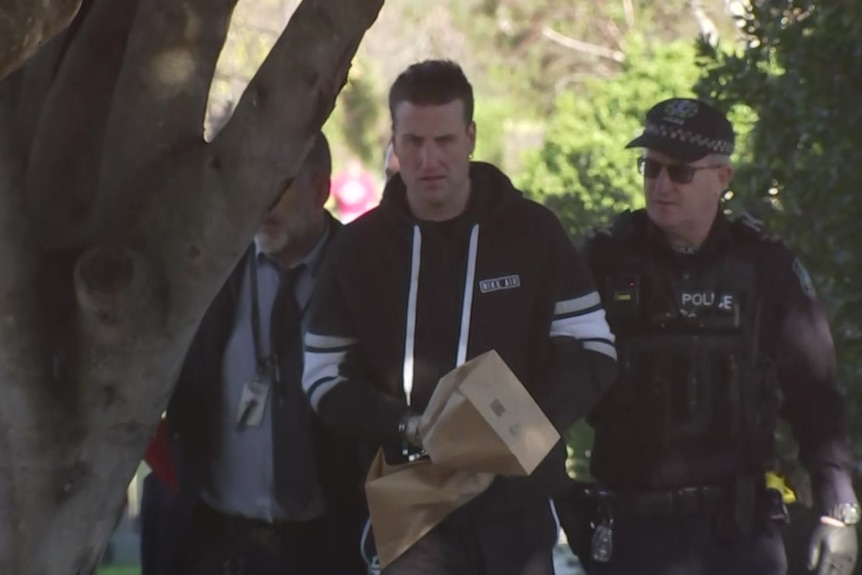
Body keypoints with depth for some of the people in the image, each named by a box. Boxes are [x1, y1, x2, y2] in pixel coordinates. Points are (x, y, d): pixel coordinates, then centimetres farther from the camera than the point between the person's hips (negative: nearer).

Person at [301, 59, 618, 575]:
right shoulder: (361, 246, 1)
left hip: (516, 510, 0)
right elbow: (325, 378, 4)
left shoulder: (533, 232, -1)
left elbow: (594, 351, 1)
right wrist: (406, 427, -14)